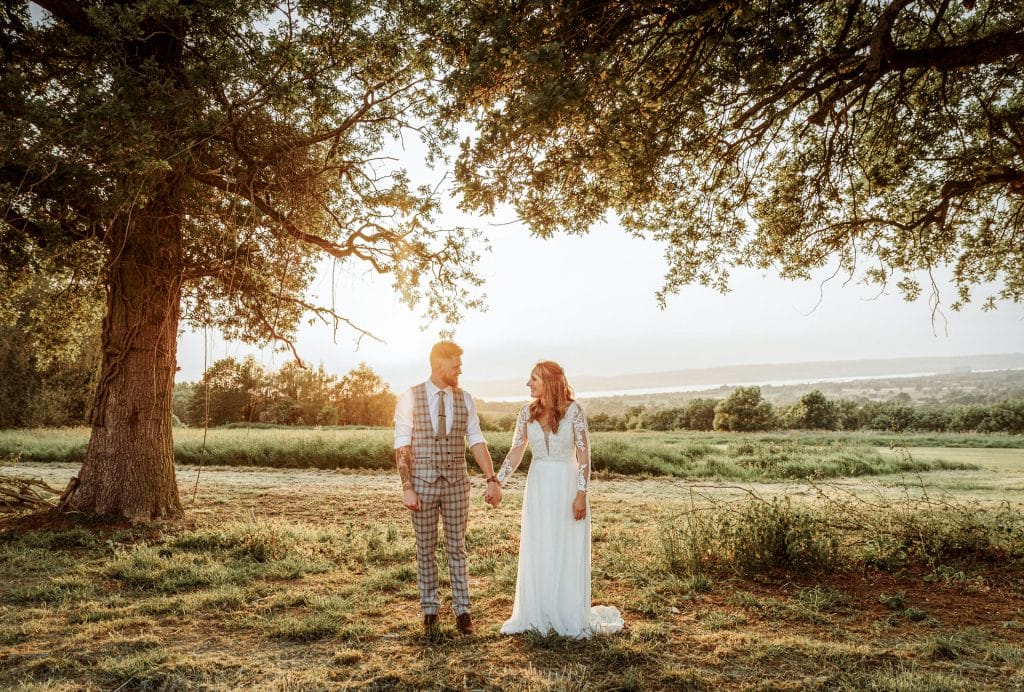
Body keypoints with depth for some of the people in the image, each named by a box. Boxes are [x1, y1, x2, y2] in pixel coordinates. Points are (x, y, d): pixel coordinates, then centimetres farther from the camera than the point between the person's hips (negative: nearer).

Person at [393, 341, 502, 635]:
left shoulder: (465, 399, 2)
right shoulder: (409, 399, -7)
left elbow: (477, 442, 0)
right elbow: (402, 446, -8)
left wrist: (492, 480, -8)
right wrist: (407, 488, -14)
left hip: (456, 482, 2)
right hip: (422, 482, -2)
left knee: (457, 548, 7)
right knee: (426, 549, 9)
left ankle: (462, 611, 17)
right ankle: (430, 610, 23)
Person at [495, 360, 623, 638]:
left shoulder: (573, 410, -10)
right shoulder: (527, 412, 1)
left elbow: (584, 454, -11)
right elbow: (516, 452, 3)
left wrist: (581, 493, -15)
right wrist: (497, 482, -6)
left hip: (567, 485, -4)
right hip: (538, 486, 4)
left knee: (568, 552, 4)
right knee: (536, 552, 9)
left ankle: (571, 618, 19)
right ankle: (535, 616, 22)